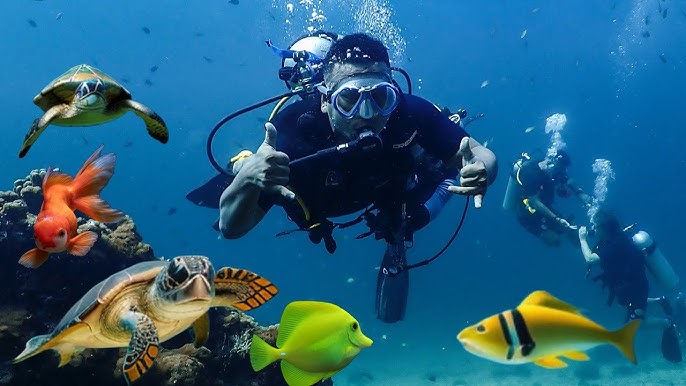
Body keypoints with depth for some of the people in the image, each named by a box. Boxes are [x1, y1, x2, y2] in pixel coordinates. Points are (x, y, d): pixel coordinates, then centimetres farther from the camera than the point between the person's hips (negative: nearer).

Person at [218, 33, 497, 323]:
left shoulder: (411, 113, -42)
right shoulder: (292, 130, -46)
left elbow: (483, 156, -32)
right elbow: (231, 228, -43)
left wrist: (480, 171, -56)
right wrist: (246, 179, -65)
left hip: (386, 193, 2)